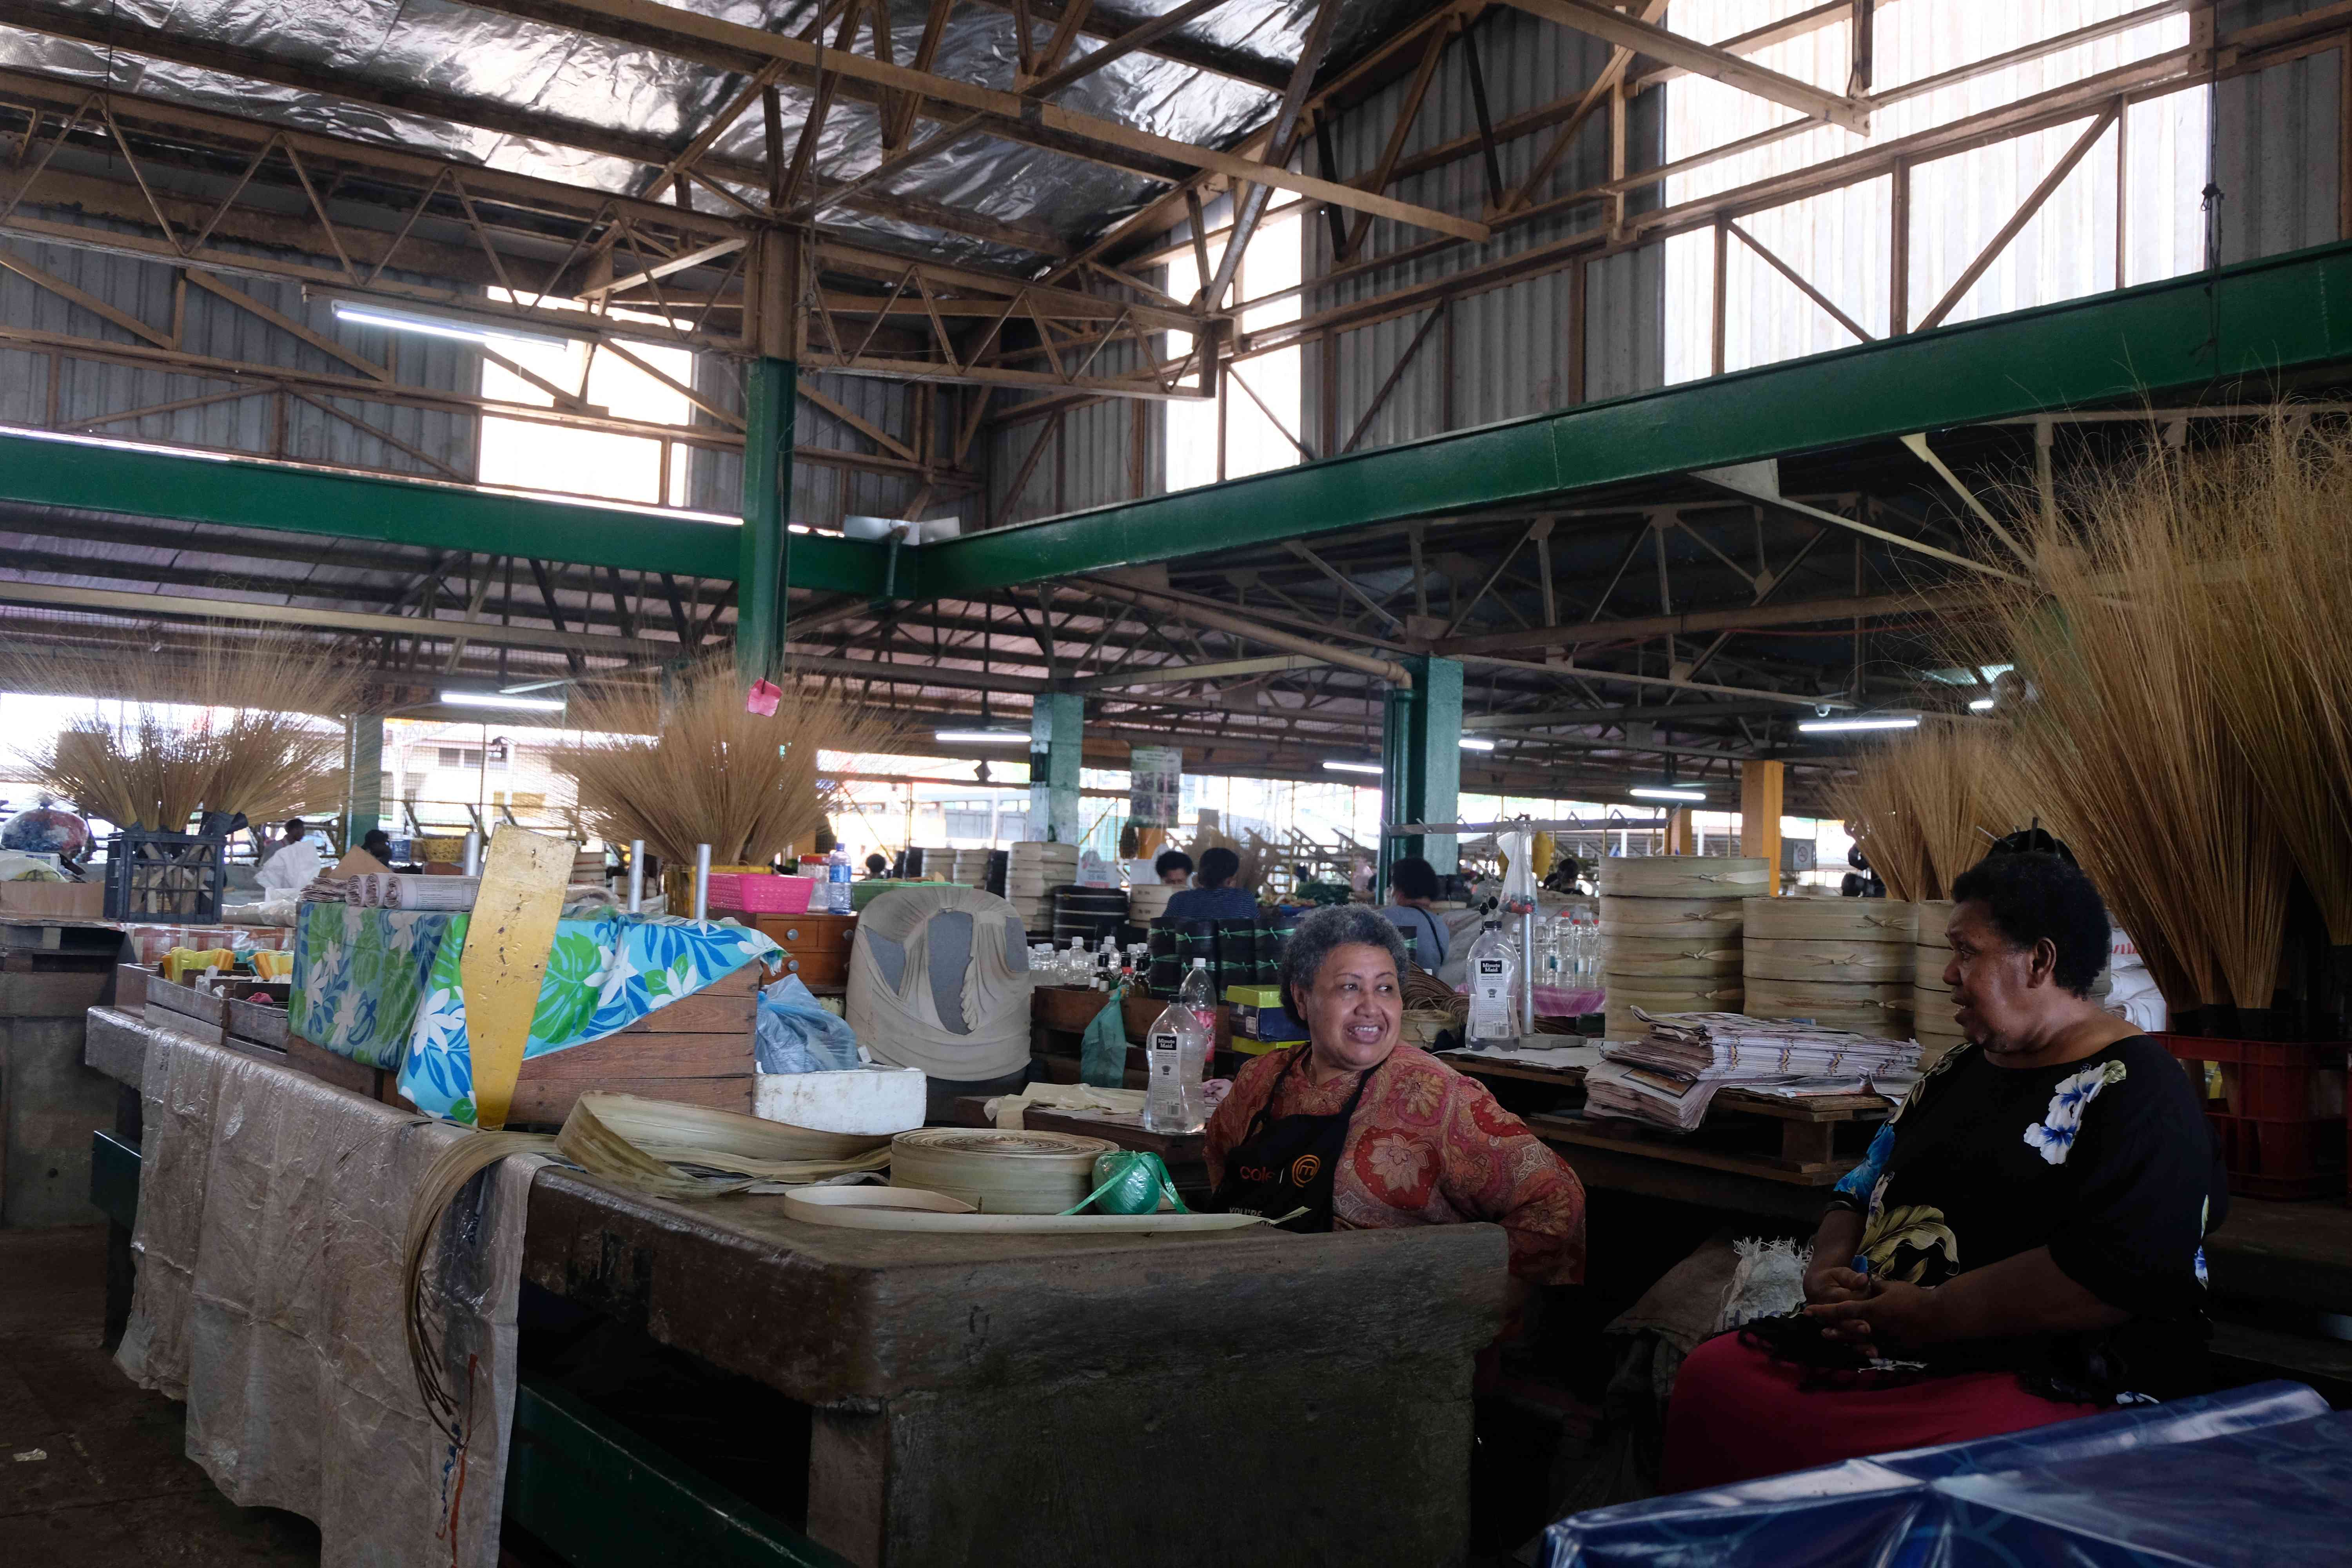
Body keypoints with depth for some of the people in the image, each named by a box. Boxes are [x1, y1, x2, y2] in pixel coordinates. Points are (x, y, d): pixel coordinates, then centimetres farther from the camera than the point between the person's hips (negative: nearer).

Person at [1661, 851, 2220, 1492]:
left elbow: (2117, 1275, -20)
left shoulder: (2138, 1096, -7)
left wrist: (1930, 1314, -18)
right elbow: (1863, 1191, 25)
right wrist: (1829, 1268, 2)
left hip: (2052, 1381, -7)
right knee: (1709, 1377, -14)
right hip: (1882, 1339, 7)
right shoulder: (1957, 1073, 20)